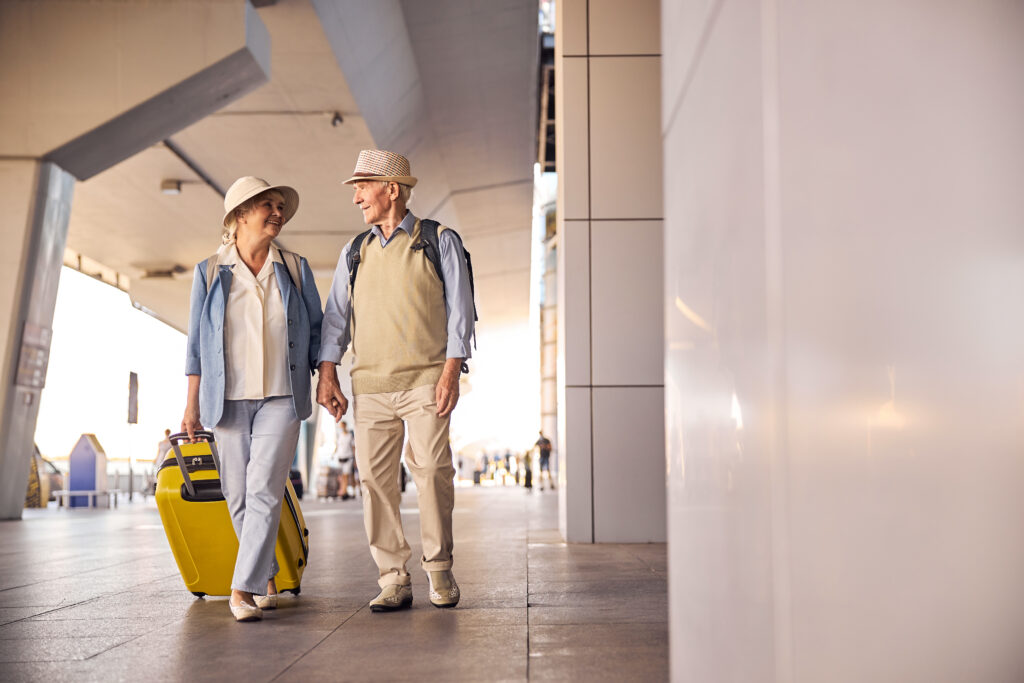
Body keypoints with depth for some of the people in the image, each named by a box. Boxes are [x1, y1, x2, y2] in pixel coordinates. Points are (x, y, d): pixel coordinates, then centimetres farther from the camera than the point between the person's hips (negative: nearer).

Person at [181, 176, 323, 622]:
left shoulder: (295, 269, 7)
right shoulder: (209, 272, 5)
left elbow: (316, 331, 12)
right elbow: (196, 342, 6)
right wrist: (192, 403, 2)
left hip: (282, 396, -1)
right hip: (229, 397, 1)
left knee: (264, 490, -11)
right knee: (237, 494, 5)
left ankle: (243, 589, -8)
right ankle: (266, 575, 25)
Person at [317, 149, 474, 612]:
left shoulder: (439, 241, 6)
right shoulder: (355, 252, 17)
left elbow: (459, 310, 2)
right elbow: (335, 315, 14)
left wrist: (451, 372, -9)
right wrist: (327, 375, 3)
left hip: (425, 380, -3)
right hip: (370, 386, 4)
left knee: (432, 469, -12)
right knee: (375, 477, -3)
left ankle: (439, 570, 5)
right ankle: (393, 581, 4)